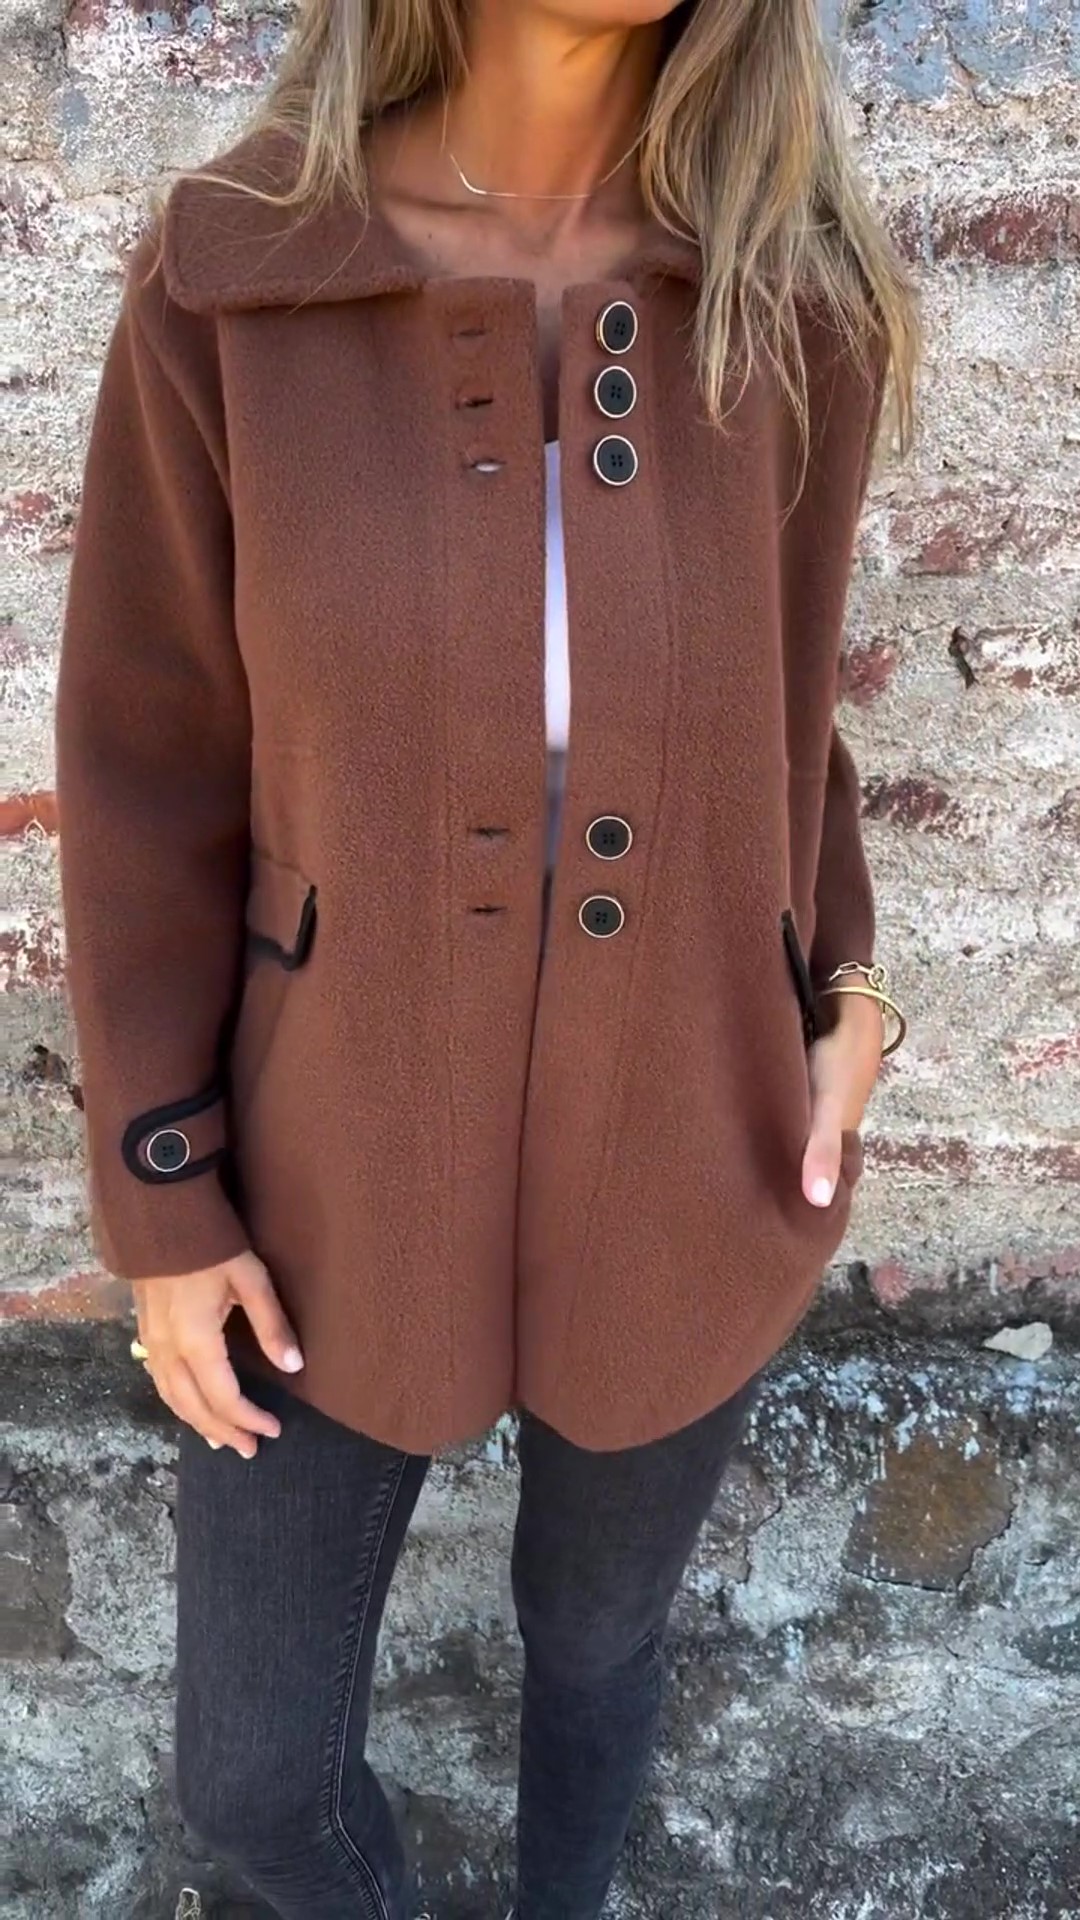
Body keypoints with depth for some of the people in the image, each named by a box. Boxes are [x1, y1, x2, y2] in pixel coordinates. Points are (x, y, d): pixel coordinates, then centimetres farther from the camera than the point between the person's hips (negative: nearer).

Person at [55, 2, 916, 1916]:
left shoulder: (792, 301, -11)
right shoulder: (225, 285, -15)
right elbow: (143, 763, -8)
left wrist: (841, 1009, -2)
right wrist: (160, 1196, -6)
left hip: (682, 1187, 1)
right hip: (342, 1190, 0)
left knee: (598, 1631, 27)